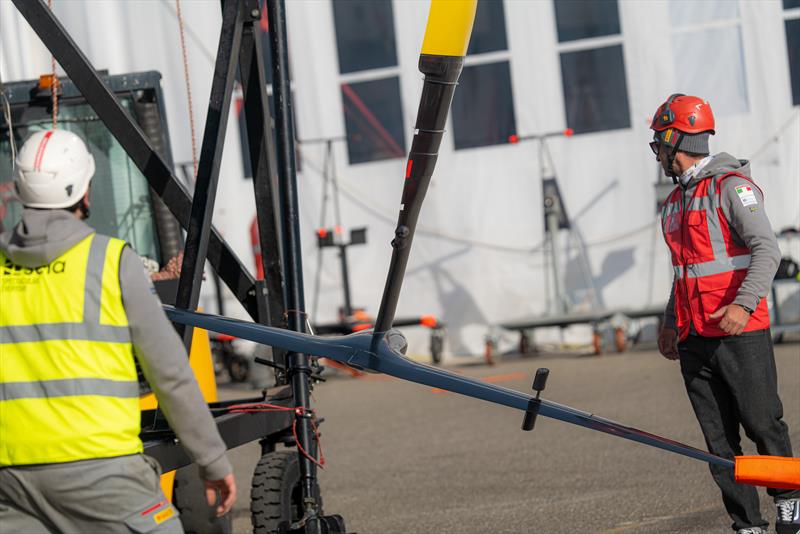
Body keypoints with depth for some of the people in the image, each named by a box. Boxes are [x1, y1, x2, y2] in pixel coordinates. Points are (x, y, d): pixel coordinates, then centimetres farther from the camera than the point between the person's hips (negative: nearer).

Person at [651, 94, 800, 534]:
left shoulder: (731, 185, -7)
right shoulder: (675, 203, 19)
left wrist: (744, 304, -27)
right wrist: (671, 323, 20)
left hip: (740, 333, -7)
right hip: (695, 339, 7)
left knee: (762, 421, -6)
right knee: (719, 439, 3)